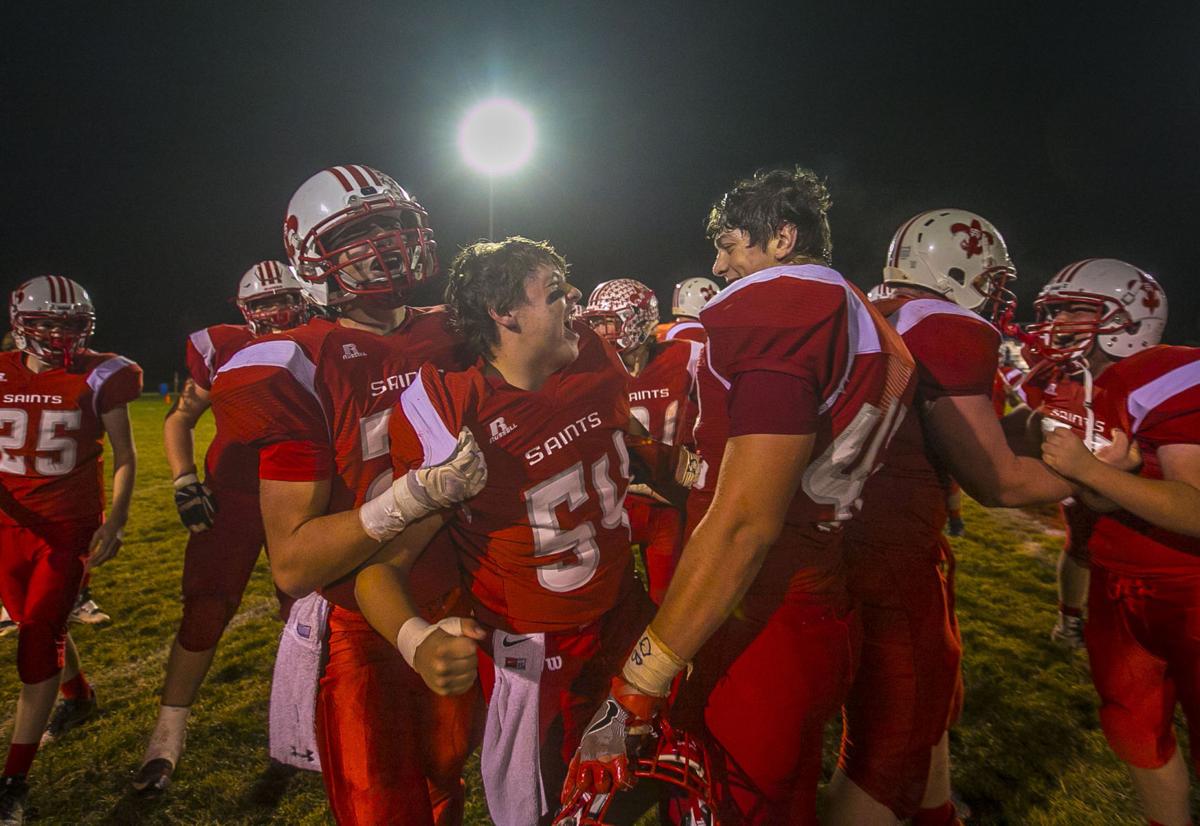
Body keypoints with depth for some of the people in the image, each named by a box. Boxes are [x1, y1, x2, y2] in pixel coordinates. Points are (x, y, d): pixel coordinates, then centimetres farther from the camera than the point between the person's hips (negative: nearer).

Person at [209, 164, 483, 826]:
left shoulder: (449, 335, -1)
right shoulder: (300, 368, -17)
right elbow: (291, 565, -21)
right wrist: (410, 498, -32)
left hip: (453, 605, 5)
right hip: (359, 629, -5)